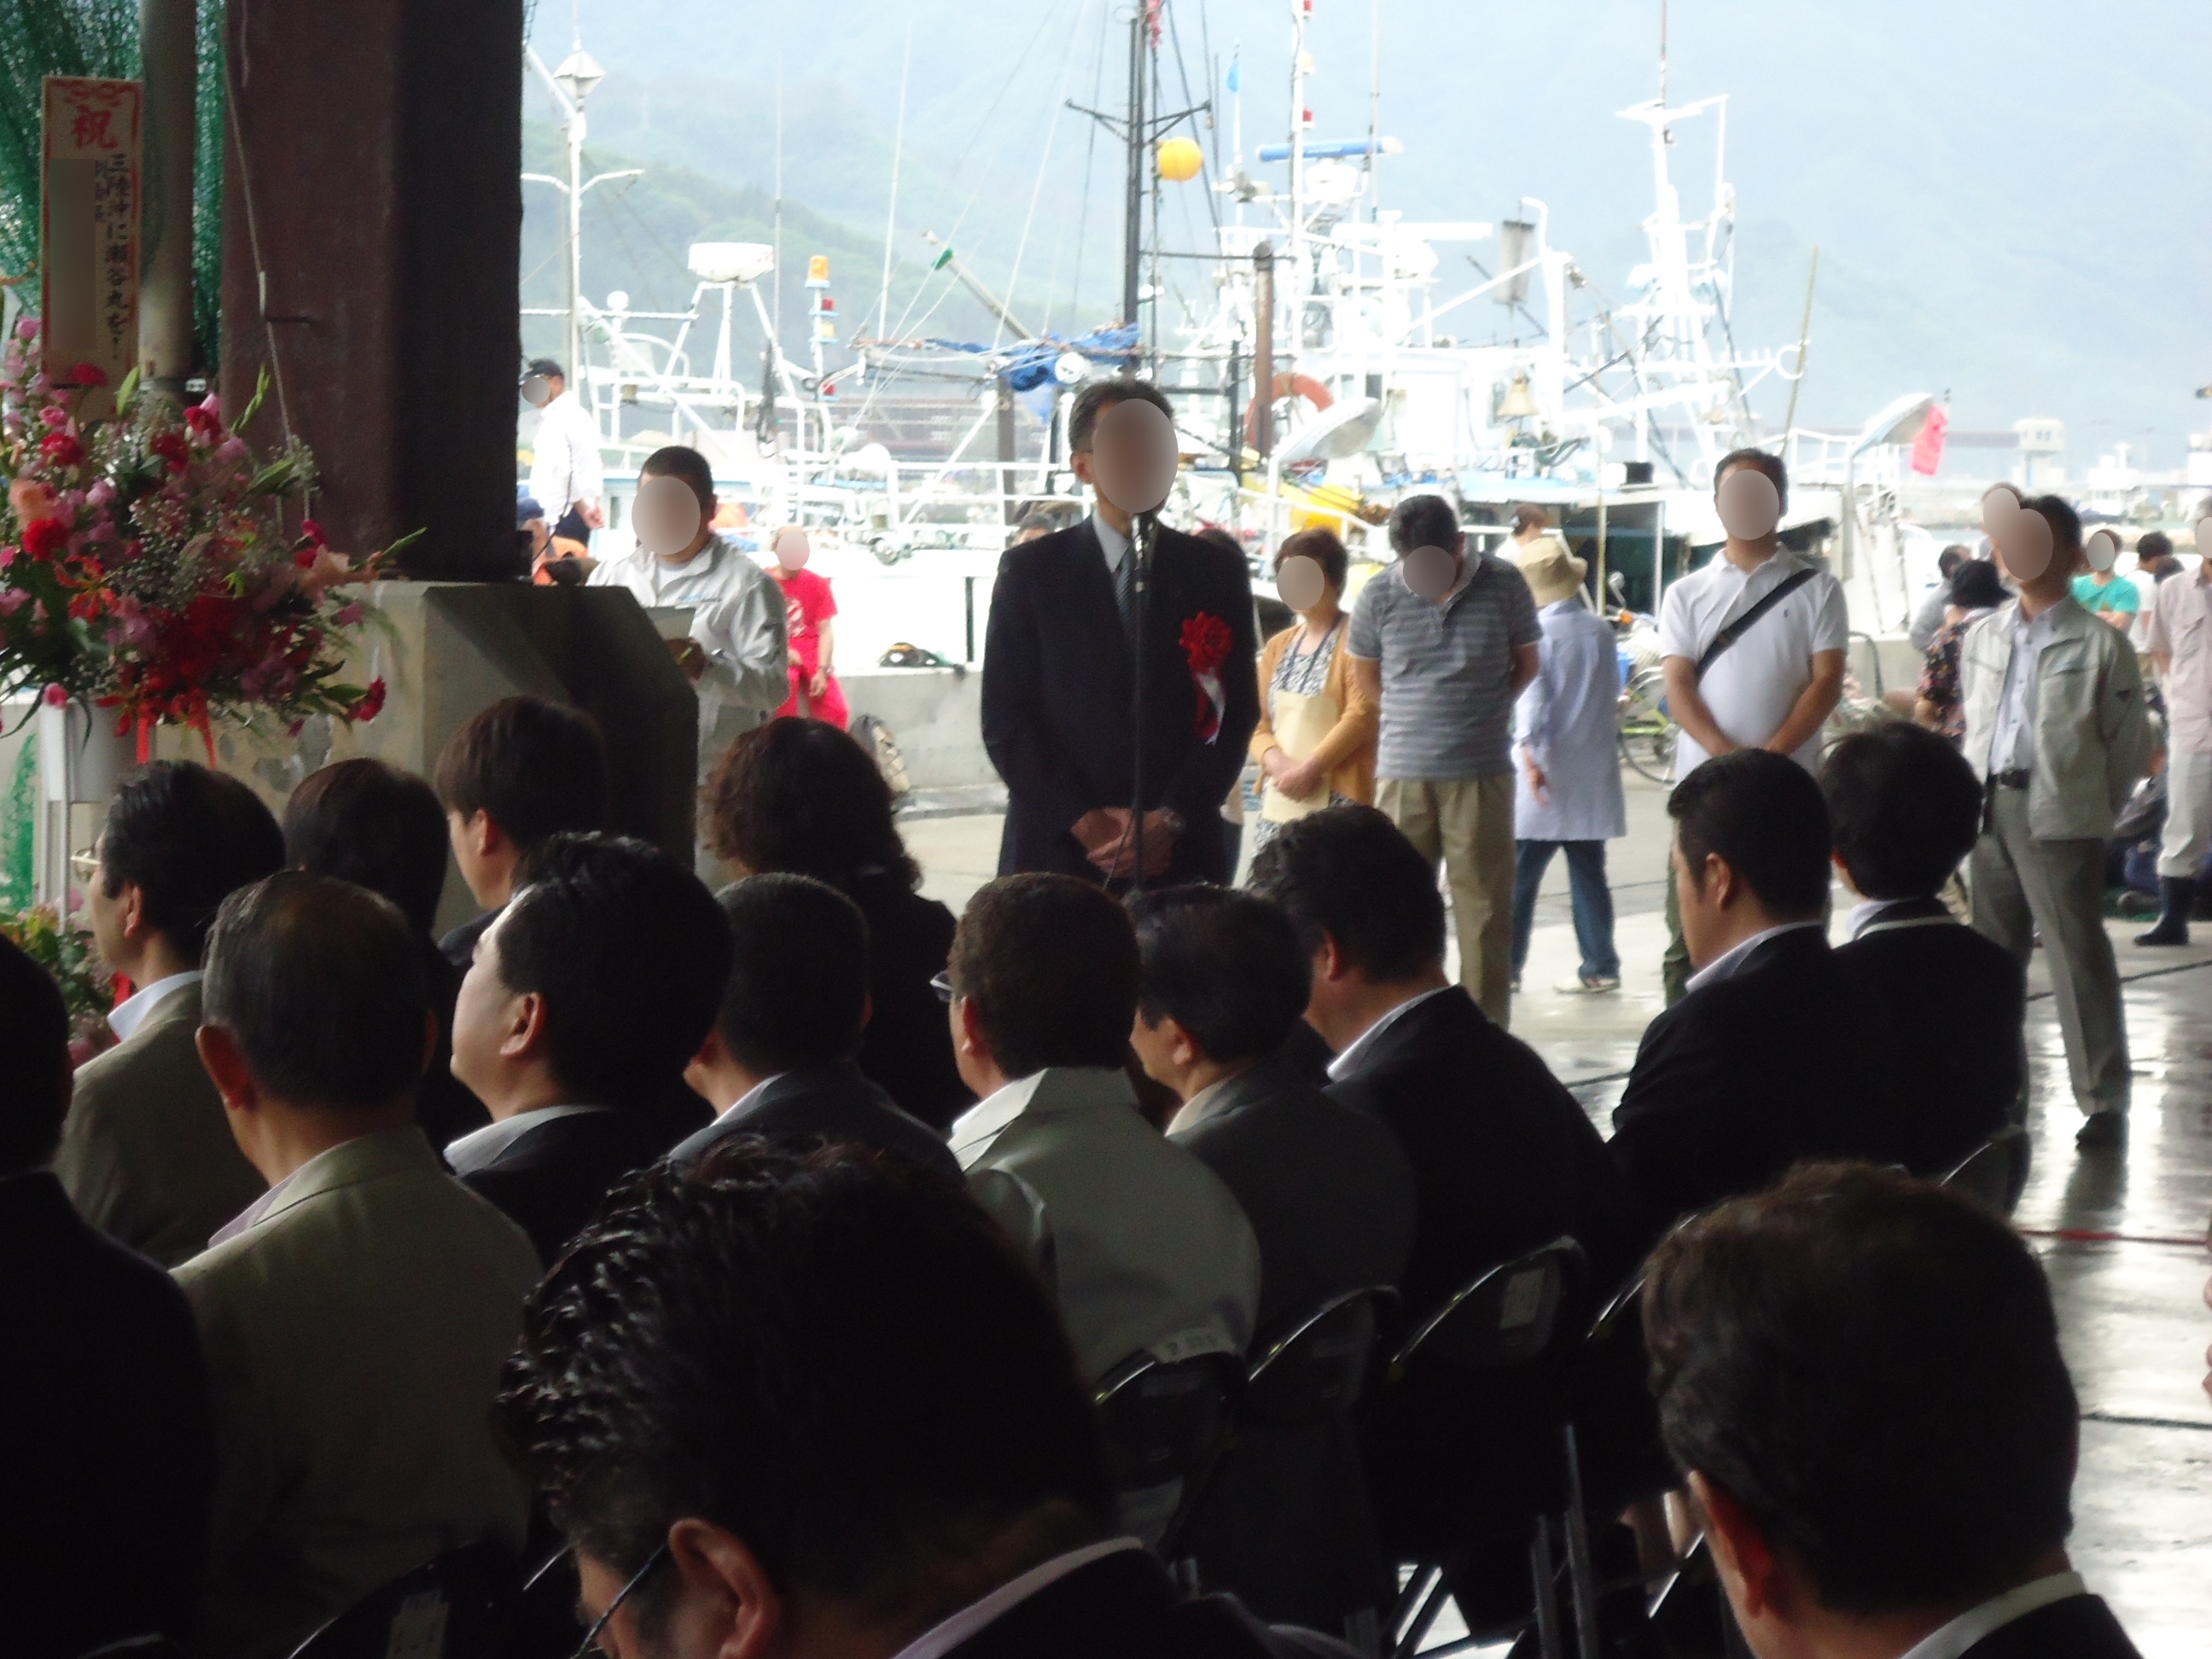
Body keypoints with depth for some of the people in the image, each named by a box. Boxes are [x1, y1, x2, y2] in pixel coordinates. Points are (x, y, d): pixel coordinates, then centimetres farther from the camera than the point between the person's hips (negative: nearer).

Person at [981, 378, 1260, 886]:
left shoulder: (1215, 572, 10)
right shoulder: (1030, 570, 6)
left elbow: (1237, 715, 6)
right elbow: (1005, 720, 1)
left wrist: (1170, 820, -7)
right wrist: (1083, 822, -9)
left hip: (1178, 855, 1)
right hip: (1057, 850, -1)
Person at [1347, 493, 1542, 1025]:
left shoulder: (1502, 585, -4)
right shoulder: (1378, 598, -2)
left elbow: (1526, 663, 10)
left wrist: (1481, 714, 6)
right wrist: (1416, 720, 8)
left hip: (1482, 774, -1)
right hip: (1403, 775, 1)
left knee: (1484, 903, 2)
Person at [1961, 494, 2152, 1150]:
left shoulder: (2100, 645, -5)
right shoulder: (1983, 638, 11)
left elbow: (2132, 743, -1)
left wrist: (2090, 802, 1)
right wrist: (1976, 789, 11)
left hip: (2059, 817, -6)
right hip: (1990, 807, 6)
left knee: (2077, 956, -6)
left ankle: (2104, 1102, -3)